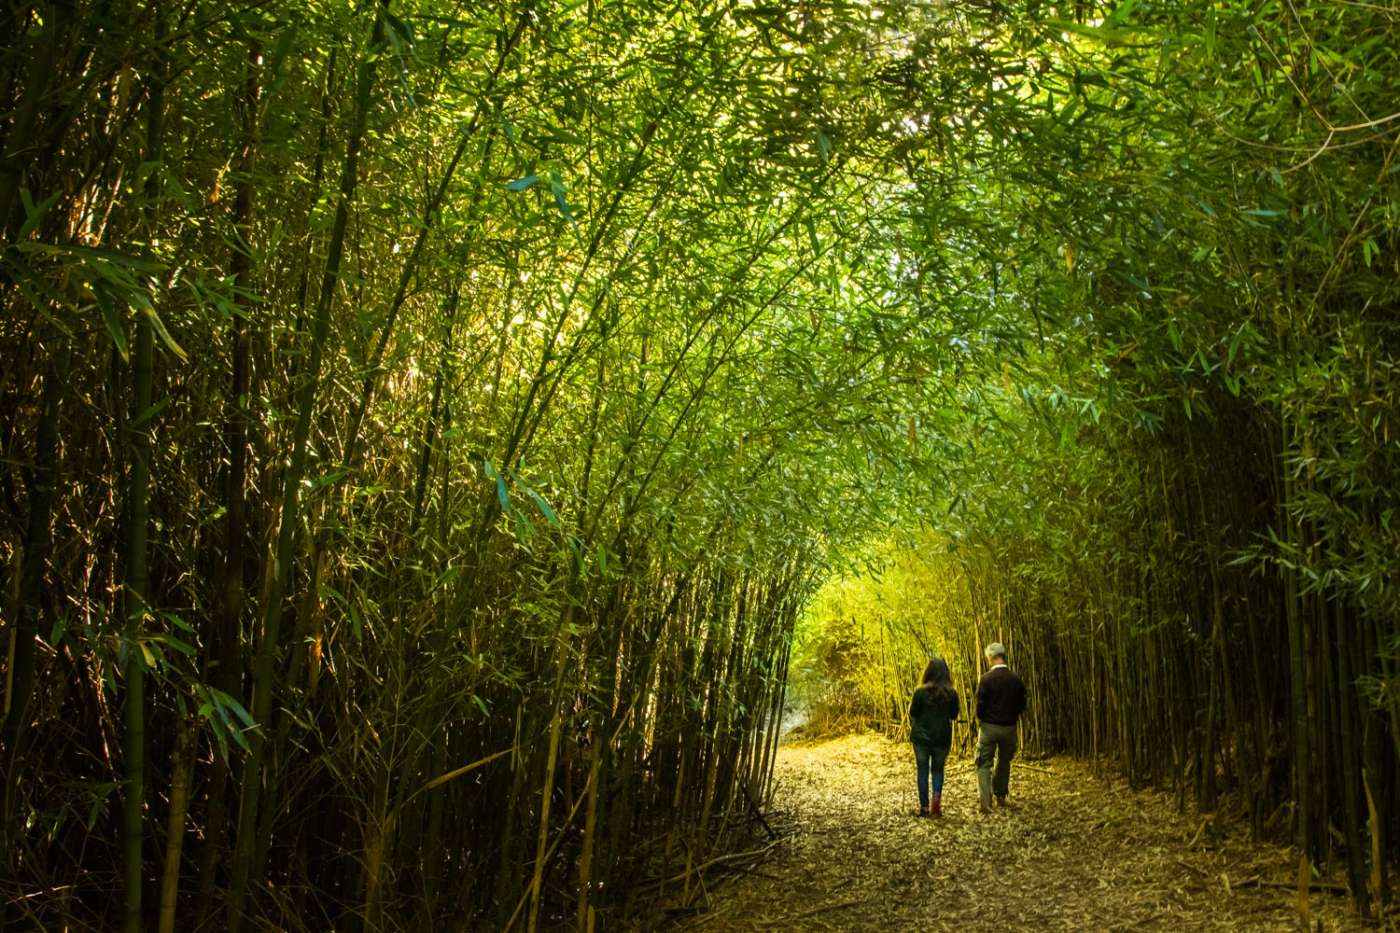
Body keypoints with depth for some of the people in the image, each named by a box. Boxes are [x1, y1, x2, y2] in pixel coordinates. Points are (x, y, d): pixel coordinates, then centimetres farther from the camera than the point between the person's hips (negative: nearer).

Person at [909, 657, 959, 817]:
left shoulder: (920, 692, -13)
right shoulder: (952, 694, -6)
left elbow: (913, 714, -5)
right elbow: (954, 715, 5)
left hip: (921, 737, -1)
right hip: (943, 738, 2)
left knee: (923, 771, 10)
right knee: (938, 769, 16)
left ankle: (924, 807, 10)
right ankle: (937, 795, -9)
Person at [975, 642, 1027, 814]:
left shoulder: (987, 678, -13)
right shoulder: (1015, 680, -2)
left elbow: (980, 704, -13)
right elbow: (1022, 706, 3)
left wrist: (980, 719, 6)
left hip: (989, 727, -3)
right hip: (1009, 728, 4)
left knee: (984, 764, 2)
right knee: (1004, 762, 22)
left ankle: (986, 801, -12)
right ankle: (1001, 796, 29)